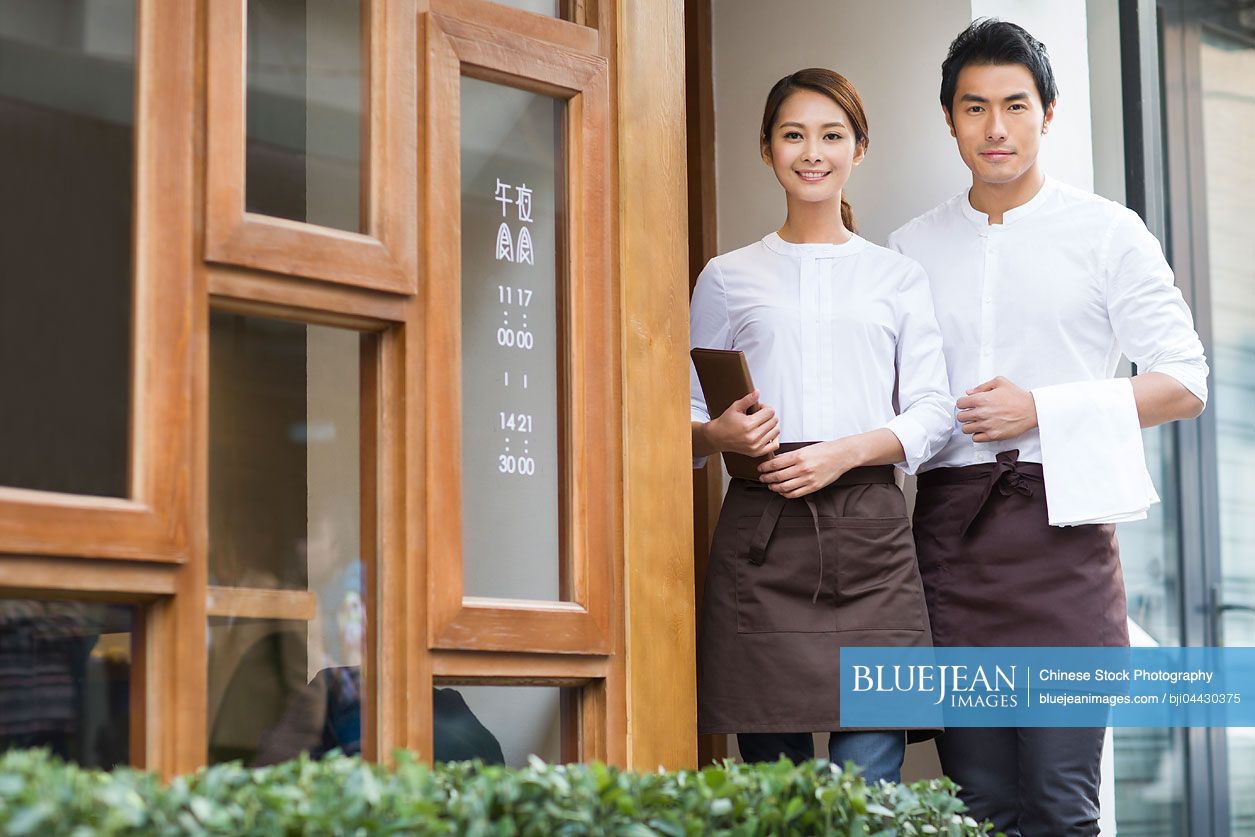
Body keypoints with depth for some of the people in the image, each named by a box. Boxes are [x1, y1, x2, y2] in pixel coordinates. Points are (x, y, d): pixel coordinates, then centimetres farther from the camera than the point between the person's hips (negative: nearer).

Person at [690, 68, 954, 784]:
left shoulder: (898, 276, 15)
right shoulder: (729, 278, 14)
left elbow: (934, 411, 7)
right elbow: (686, 414, 13)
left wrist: (849, 450, -10)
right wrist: (718, 435, -10)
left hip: (870, 531, 0)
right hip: (763, 530, 0)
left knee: (868, 786, -7)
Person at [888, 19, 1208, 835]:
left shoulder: (1106, 233, 6)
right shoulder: (913, 248, 15)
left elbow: (1185, 385, 2)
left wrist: (1042, 410, -7)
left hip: (1059, 520, -3)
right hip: (951, 523, 3)